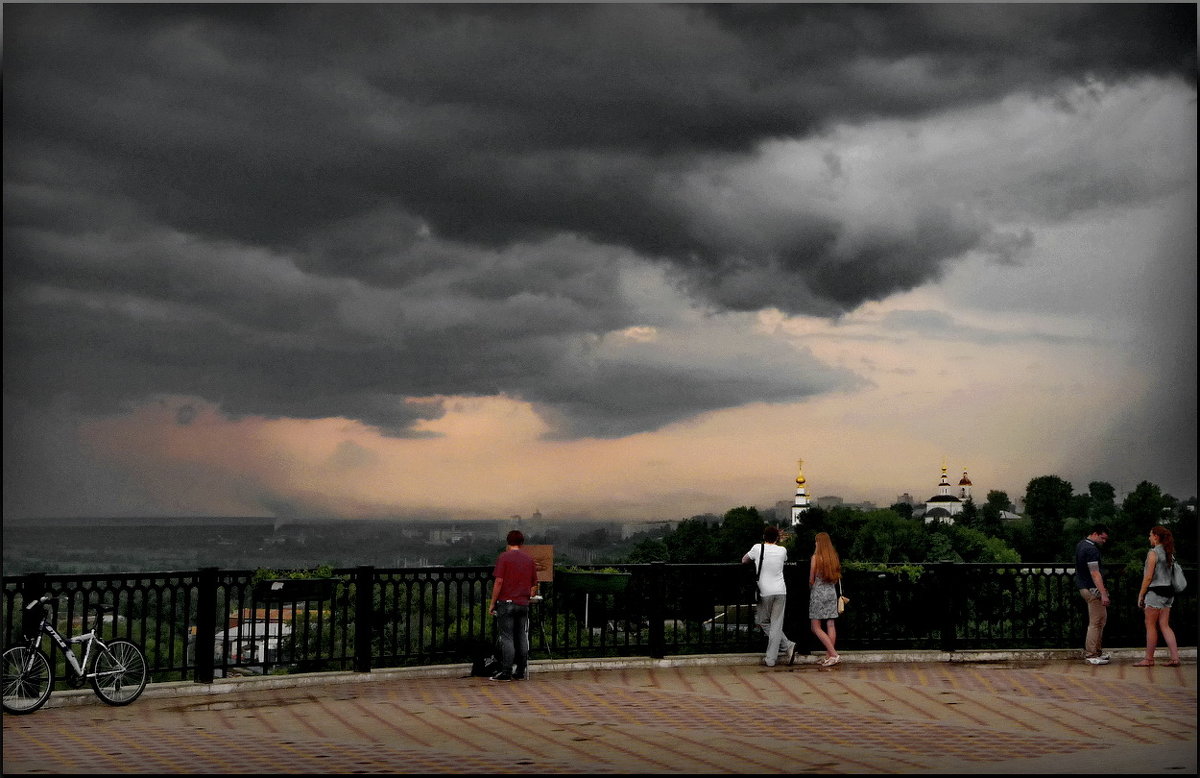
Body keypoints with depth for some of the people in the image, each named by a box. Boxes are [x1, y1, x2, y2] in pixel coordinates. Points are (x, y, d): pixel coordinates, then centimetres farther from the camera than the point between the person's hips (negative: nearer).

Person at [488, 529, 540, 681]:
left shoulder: (503, 557, -6)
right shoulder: (529, 559, 10)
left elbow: (499, 582, -12)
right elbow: (534, 585, 14)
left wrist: (492, 603, -6)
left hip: (506, 602, -5)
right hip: (523, 604, 5)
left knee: (507, 638, -4)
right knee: (521, 638, 8)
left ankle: (506, 672, -5)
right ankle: (520, 672, 11)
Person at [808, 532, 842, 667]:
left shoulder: (816, 557, -9)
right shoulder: (834, 557, 6)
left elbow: (811, 580, -4)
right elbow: (837, 577, 11)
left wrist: (811, 587, 15)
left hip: (818, 592, -6)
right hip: (832, 592, 6)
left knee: (816, 627, -2)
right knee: (830, 625, 5)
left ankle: (833, 654, -12)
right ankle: (829, 656, 5)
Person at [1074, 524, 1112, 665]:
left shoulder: (1081, 544, 14)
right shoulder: (1091, 549, -18)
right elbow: (1095, 574, -24)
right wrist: (1103, 594, -25)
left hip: (1084, 587, 10)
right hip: (1092, 589, -10)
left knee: (1102, 618, 17)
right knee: (1096, 622, -6)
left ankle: (1097, 651, 21)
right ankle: (1090, 655, -4)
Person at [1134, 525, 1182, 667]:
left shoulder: (1153, 553, -12)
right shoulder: (1169, 553, 12)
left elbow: (1148, 577, -14)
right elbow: (1167, 574, 15)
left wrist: (1141, 595, -8)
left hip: (1155, 592, -8)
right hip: (1168, 591, 8)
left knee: (1151, 625, 0)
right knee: (1164, 626, 9)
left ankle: (1149, 659, 5)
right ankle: (1175, 657, 2)